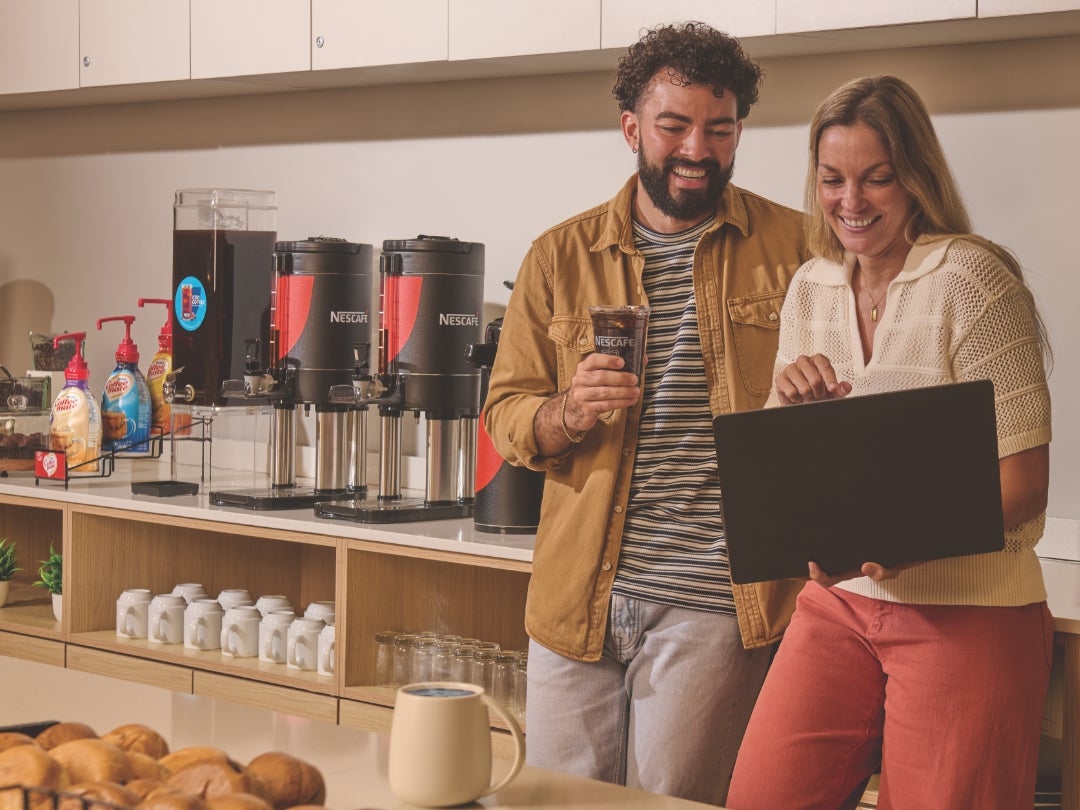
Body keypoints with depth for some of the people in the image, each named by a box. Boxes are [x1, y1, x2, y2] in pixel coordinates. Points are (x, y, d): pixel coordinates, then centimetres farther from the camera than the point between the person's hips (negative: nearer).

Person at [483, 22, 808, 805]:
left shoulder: (794, 248, 3)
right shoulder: (561, 256, 9)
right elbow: (505, 414, 9)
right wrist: (570, 411, -13)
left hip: (713, 602, -2)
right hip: (579, 595, 3)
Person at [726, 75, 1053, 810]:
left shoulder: (970, 280, -12)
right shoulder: (811, 288, 7)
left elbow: (1024, 479, -14)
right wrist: (792, 404, -8)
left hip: (967, 614, -6)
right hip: (838, 602, 6)